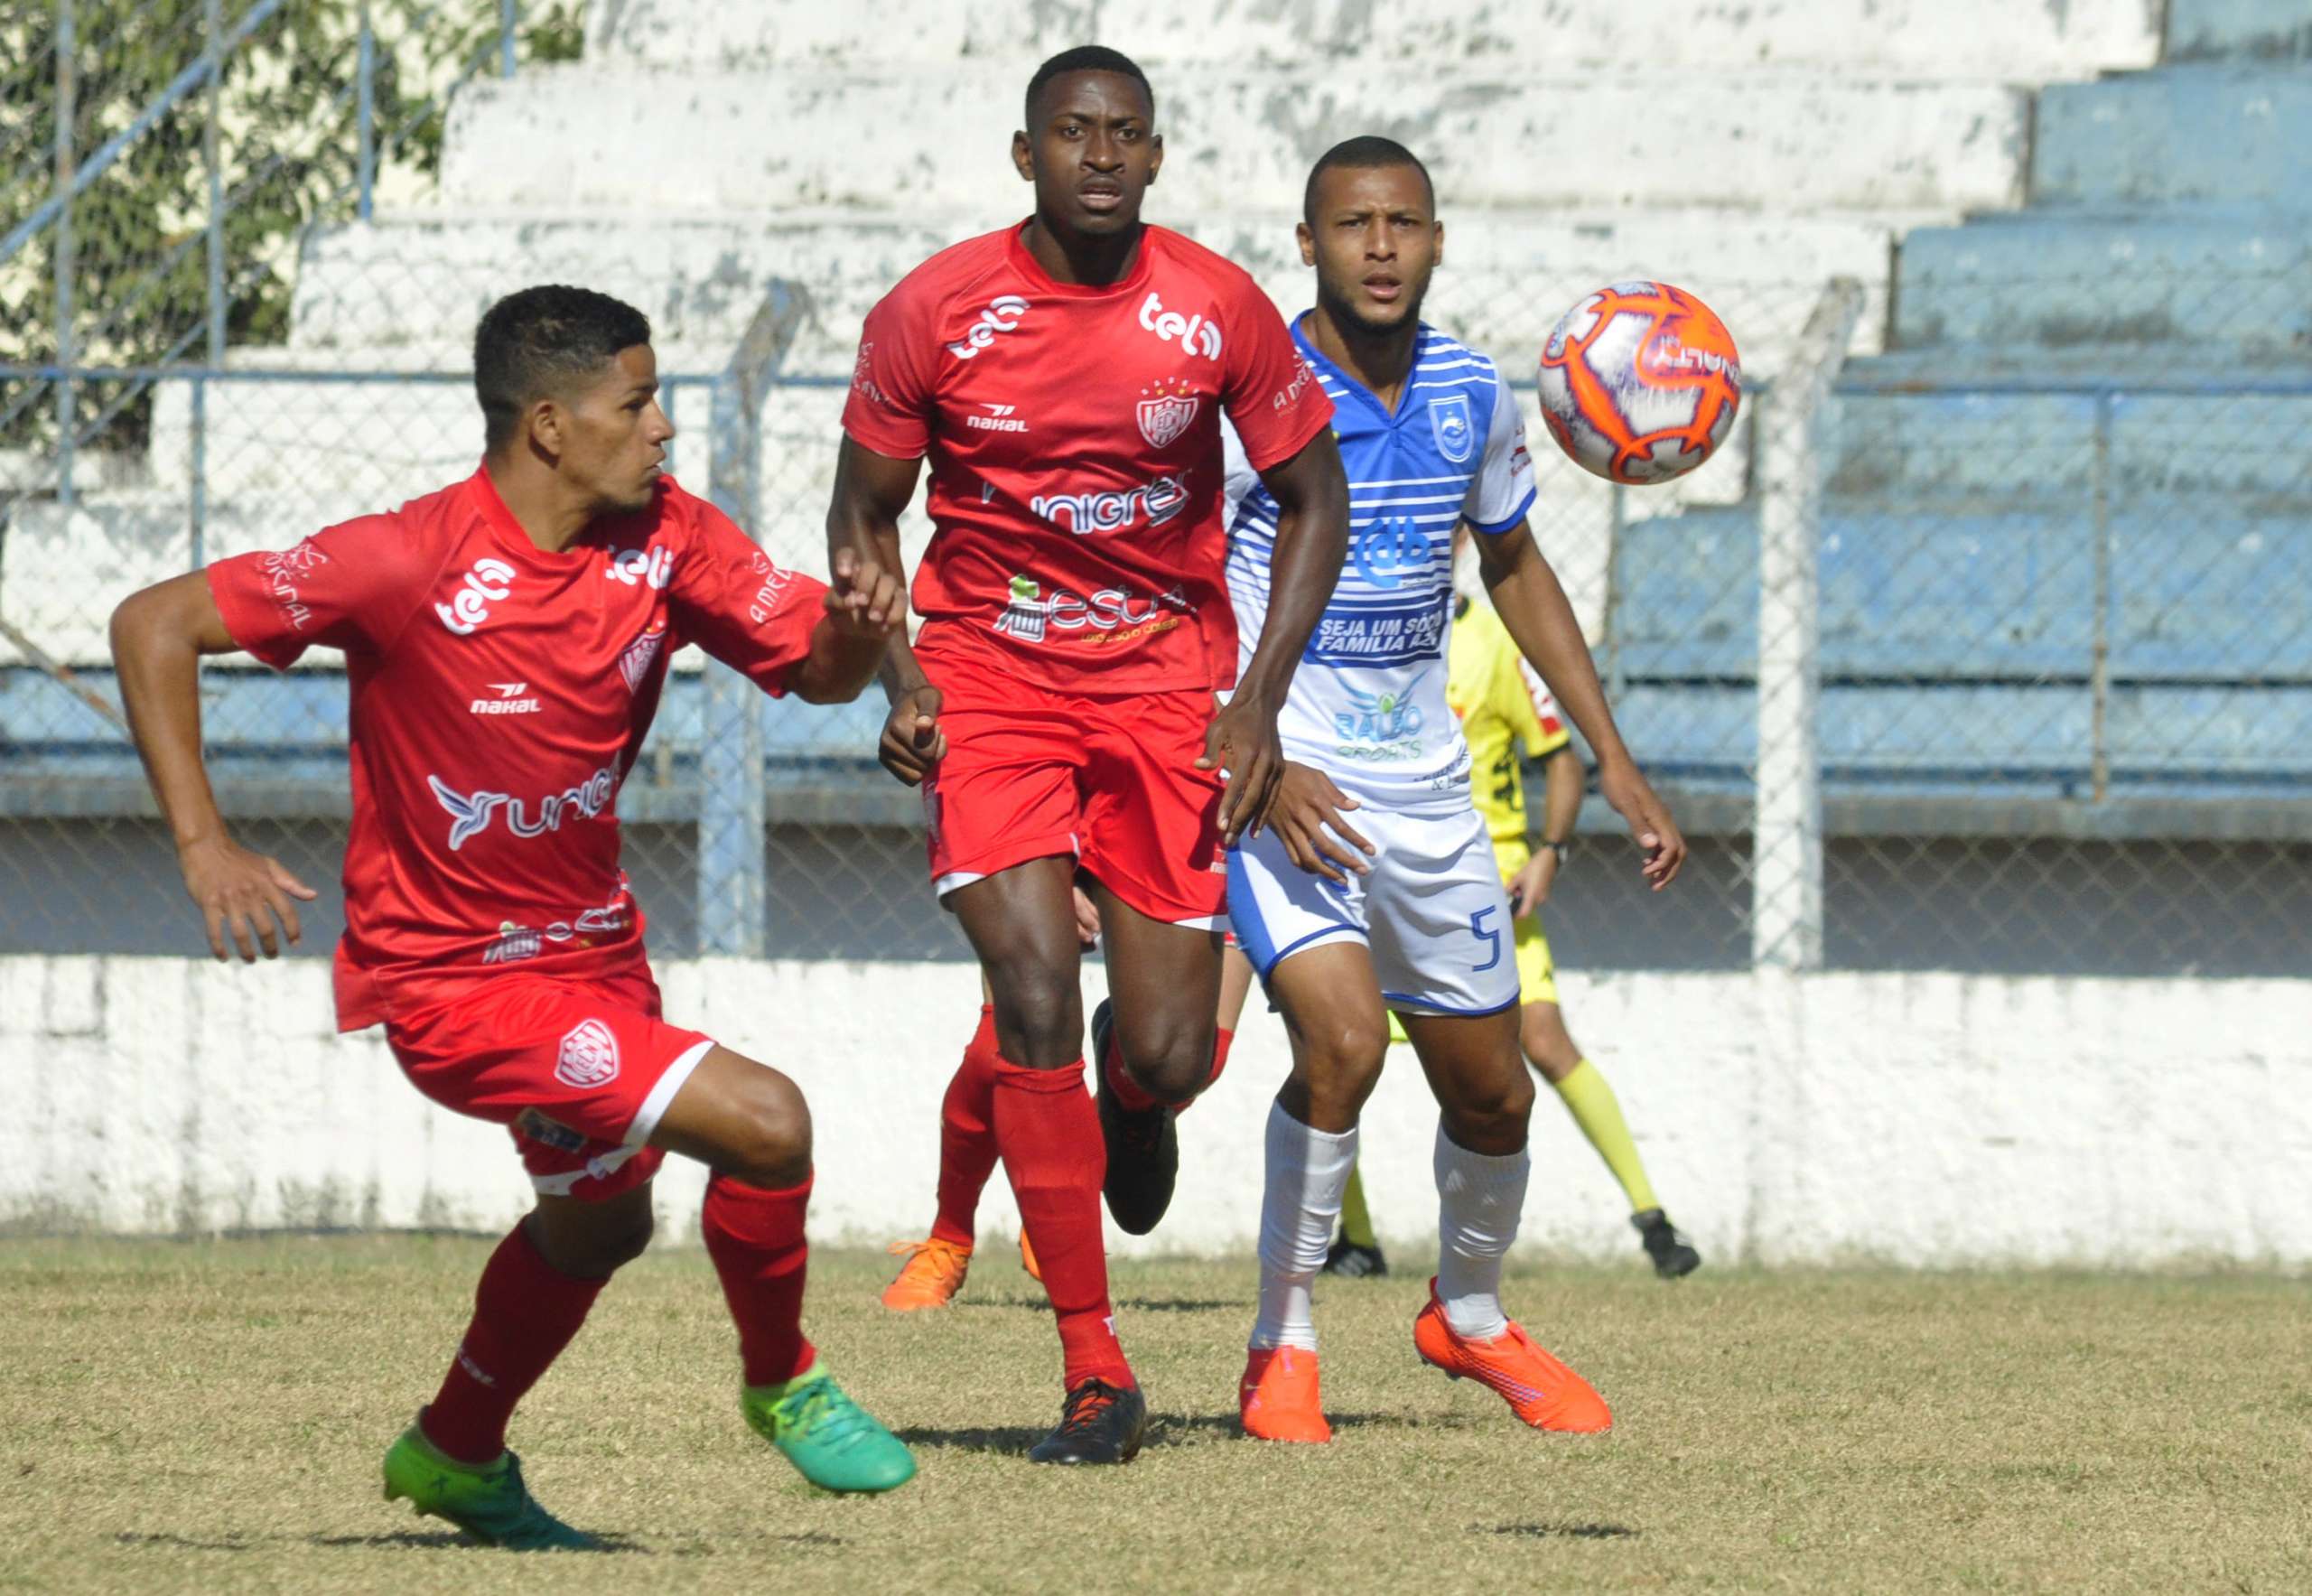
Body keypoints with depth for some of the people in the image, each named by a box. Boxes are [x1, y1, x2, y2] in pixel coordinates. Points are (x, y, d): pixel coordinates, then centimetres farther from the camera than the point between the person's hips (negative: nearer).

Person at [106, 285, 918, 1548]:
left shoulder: (666, 539, -6)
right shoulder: (412, 564, -22)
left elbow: (815, 669, 0)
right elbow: (153, 628, -18)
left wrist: (856, 623, -24)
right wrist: (203, 844, -25)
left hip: (592, 951, 8)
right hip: (454, 981, -8)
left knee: (597, 1220, 28)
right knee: (763, 1122, -19)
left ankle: (457, 1456, 52)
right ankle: (782, 1385, 7)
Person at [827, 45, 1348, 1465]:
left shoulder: (1220, 311, -6)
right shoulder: (935, 313, -7)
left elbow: (1315, 500, 5)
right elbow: (864, 516, 5)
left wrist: (1259, 699, -5)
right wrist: (895, 679, -10)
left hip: (1163, 668, 1)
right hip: (987, 668, -1)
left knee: (1169, 1058, -6)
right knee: (1034, 993, -18)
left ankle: (1133, 1080, 37)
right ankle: (1094, 1365, -9)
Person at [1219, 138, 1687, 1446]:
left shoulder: (1471, 395, 2)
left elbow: (1516, 569, 18)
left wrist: (1615, 761, 15)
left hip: (1427, 786, 5)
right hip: (1284, 785, -5)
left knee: (1493, 1093, 11)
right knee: (1344, 1042, -26)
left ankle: (1471, 1317, 40)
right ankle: (1284, 1345, -9)